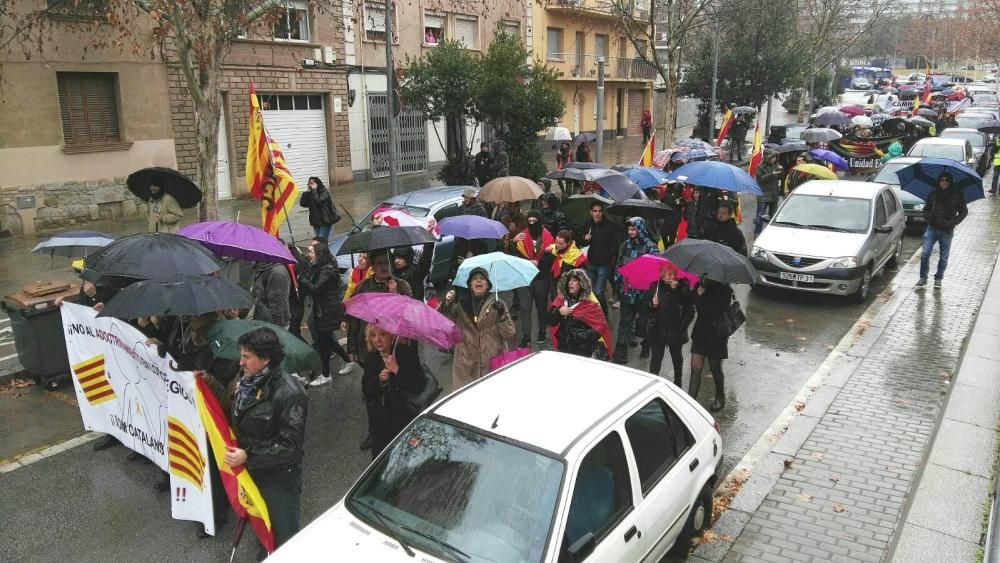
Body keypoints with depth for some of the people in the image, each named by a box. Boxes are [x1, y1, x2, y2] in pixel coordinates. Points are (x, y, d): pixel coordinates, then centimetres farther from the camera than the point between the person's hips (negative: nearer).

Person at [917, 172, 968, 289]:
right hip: (932, 229, 1)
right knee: (925, 254, -6)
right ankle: (923, 278, 6)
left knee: (943, 257, 8)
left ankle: (938, 279, 22)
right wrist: (928, 218, -6)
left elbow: (963, 212, 3)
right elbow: (926, 209, 15)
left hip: (947, 231, -1)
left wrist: (953, 222, -11)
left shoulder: (957, 195, -1)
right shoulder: (933, 195, 4)